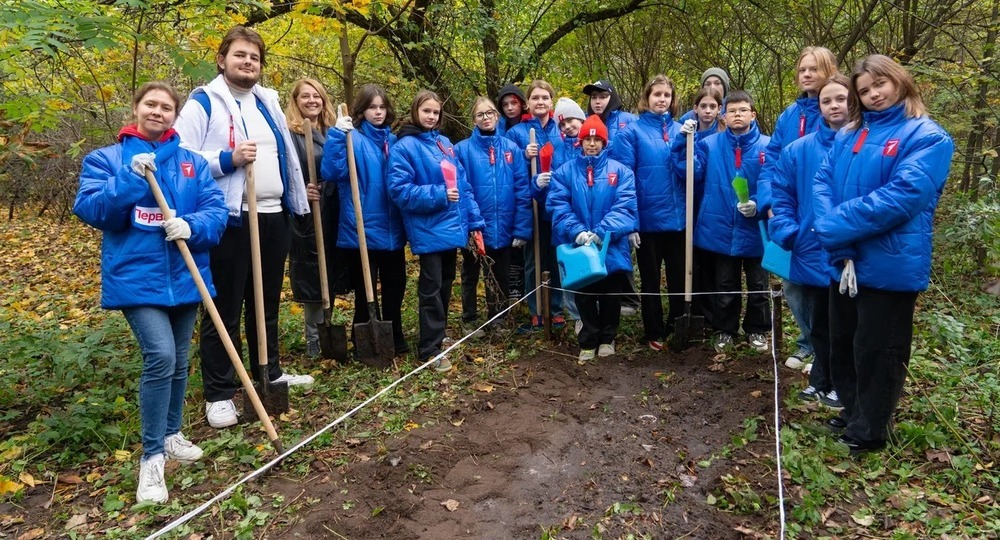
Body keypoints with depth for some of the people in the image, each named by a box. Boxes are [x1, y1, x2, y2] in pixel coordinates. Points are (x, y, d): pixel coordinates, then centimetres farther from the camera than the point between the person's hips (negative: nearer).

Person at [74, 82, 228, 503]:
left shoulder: (193, 163, 9)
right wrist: (131, 178, -20)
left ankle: (171, 434, 35)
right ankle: (152, 456, -6)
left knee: (179, 361, 14)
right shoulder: (106, 159, 3)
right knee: (160, 357, -19)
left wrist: (192, 226, -20)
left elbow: (216, 210, 1)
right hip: (136, 277, -4)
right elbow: (88, 210, -9)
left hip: (184, 276, 4)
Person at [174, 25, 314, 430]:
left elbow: (287, 154, 23)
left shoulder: (268, 103, 15)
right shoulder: (203, 103, -5)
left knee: (267, 304, 18)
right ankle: (219, 393, 10)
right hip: (229, 220, -6)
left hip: (273, 217, 7)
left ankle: (270, 372, 32)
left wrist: (298, 200, 21)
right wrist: (229, 159, -23)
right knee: (225, 309, 0)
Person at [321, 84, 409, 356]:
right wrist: (337, 135, -30)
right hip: (362, 231, -6)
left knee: (395, 288, 16)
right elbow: (331, 172, -23)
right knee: (366, 293, 4)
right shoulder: (352, 139, -8)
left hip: (392, 230, 6)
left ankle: (395, 340, 32)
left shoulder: (393, 141, 10)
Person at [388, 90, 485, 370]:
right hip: (428, 230, -7)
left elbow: (462, 184, 12)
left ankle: (438, 334, 32)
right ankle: (430, 349, 8)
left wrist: (474, 222, 8)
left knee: (445, 285, 17)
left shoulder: (445, 143, 13)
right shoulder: (404, 147, -8)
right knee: (431, 289, -2)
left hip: (452, 227, 7)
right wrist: (438, 196, -21)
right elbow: (400, 191, -16)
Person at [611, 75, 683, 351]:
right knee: (650, 279, 11)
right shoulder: (632, 132, -4)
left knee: (680, 277, 13)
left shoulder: (680, 130, 7)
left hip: (678, 218, 3)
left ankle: (678, 329, 29)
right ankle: (655, 332, 25)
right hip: (647, 219, -3)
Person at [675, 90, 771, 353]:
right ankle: (724, 330, 30)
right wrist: (684, 141, -21)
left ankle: (757, 330, 31)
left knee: (758, 285, 14)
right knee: (725, 286, 15)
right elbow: (689, 173, -10)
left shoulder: (767, 146, -5)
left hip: (755, 230, 0)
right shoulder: (710, 144, -1)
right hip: (721, 229, 1)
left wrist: (759, 205, -21)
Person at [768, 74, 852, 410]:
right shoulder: (799, 150, 0)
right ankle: (822, 380, 36)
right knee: (819, 323, 18)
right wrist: (787, 233, -9)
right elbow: (781, 195, 4)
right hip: (812, 254, 3)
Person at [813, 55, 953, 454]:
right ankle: (853, 412, 38)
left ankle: (869, 430, 23)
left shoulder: (928, 137, -8)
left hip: (890, 265, -6)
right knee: (842, 342, 18)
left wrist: (835, 227, -21)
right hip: (844, 262, 6)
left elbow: (902, 196, -21)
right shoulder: (849, 134, 10)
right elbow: (823, 182, -2)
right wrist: (838, 246, -16)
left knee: (877, 350, 6)